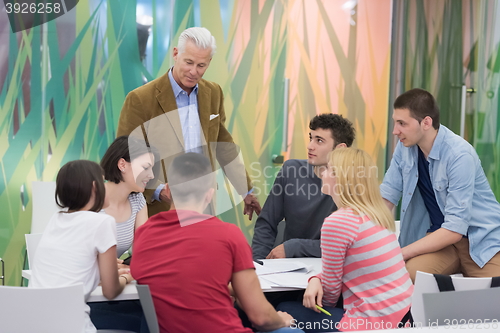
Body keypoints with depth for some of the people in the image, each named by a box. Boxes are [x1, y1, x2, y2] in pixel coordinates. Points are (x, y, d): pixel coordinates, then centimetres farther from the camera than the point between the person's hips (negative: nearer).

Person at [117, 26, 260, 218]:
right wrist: (157, 191, -22)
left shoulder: (213, 93, 6)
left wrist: (246, 191, 18)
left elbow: (223, 144, 16)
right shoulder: (140, 100, -11)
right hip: (161, 209, -4)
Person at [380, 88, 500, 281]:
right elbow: (387, 197, 2)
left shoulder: (459, 155, -22)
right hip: (440, 236, 4)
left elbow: (455, 229, -25)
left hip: (483, 241, -3)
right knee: (404, 274, -26)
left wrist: (400, 254, -27)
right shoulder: (405, 147, -3)